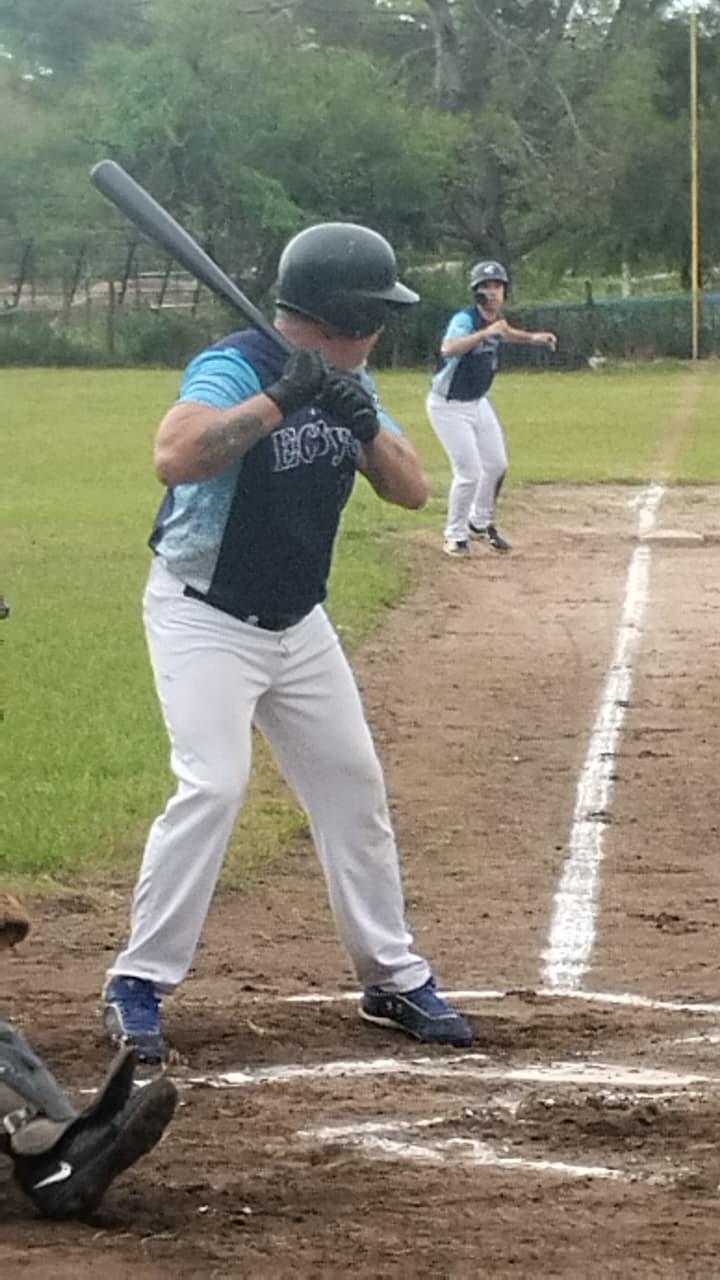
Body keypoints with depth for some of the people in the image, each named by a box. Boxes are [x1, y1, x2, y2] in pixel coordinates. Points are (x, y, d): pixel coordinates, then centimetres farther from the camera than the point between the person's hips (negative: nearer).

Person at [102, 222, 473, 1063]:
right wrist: (281, 397, -39)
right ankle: (137, 985, -9)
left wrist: (365, 427, -20)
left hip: (298, 621, 8)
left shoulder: (346, 384, 3)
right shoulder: (234, 367, -21)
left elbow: (411, 490, -1)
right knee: (212, 786, -19)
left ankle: (391, 976, 22)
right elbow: (173, 457, -39)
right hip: (204, 617, -8)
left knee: (354, 786, 10)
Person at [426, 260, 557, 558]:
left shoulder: (495, 319, -1)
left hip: (478, 403, 8)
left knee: (496, 465, 15)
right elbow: (448, 348, -48)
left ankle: (481, 522, 37)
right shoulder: (465, 319, -26)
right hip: (449, 406, -8)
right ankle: (455, 536, 8)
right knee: (469, 472, -11)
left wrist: (532, 337, 13)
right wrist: (486, 333, -57)